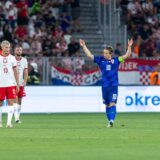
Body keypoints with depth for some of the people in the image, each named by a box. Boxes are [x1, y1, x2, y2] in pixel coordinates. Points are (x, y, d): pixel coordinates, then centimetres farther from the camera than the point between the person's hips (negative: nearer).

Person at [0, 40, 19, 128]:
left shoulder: (12, 58, 6)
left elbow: (15, 72, 11)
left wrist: (18, 84, 8)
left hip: (10, 84, 1)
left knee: (11, 102, -8)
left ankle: (9, 122, -10)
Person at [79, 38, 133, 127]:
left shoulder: (116, 60, 1)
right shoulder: (100, 60, 5)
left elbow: (127, 56, -2)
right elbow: (89, 55, 7)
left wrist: (129, 46, -14)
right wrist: (84, 46, 5)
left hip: (113, 86, -3)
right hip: (104, 86, 3)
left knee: (112, 104, -13)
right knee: (107, 105, 9)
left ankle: (111, 121, -21)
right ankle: (110, 121, 19)